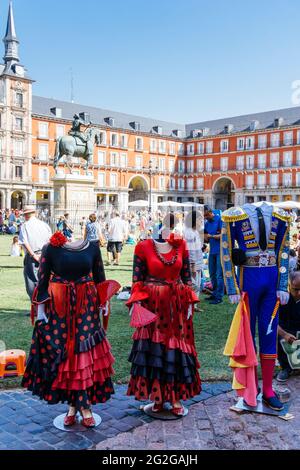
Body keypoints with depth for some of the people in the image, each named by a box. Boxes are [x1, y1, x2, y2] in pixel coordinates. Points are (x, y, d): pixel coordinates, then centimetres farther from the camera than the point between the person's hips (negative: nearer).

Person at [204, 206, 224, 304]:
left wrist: (211, 236, -12)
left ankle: (219, 297, -1)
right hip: (212, 251, 7)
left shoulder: (220, 219, -8)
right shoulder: (206, 223, 12)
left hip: (220, 251, -7)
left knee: (219, 275, -5)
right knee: (212, 274, 13)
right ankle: (215, 293, 25)